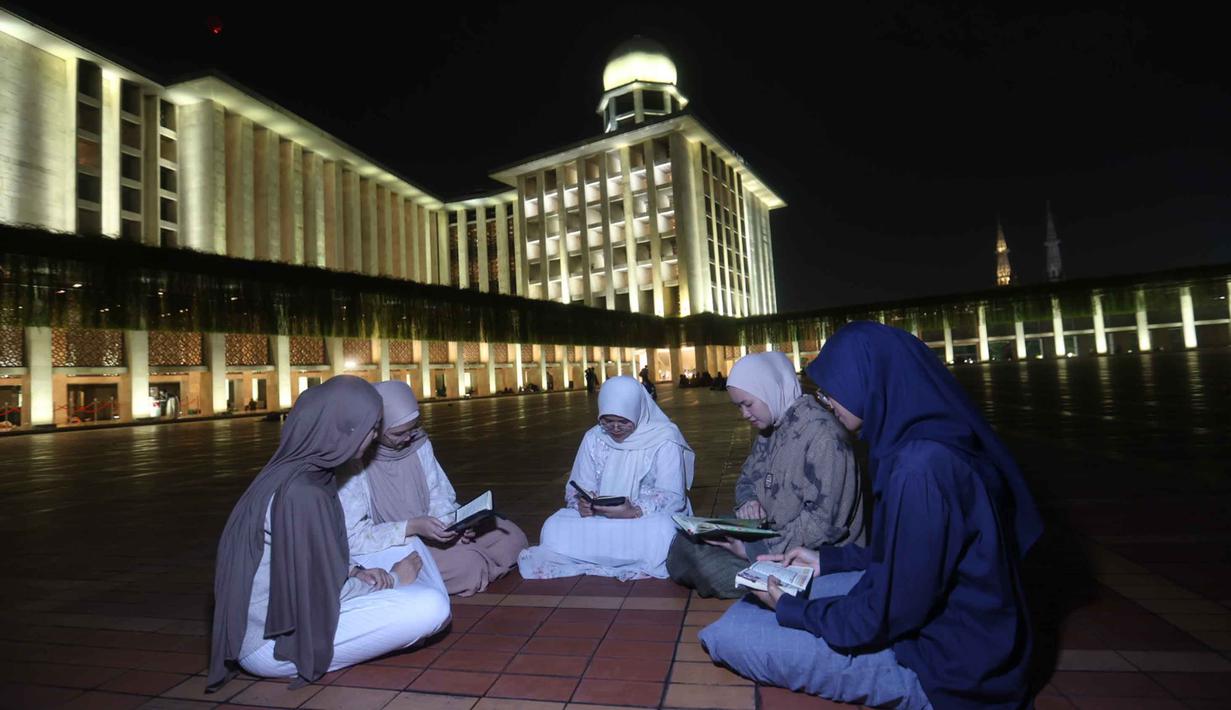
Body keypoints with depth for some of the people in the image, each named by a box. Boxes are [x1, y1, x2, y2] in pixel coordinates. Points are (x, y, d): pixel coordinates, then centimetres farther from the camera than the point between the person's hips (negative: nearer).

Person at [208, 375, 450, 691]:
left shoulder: (301, 470, 2)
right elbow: (325, 592, -22)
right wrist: (392, 579, -8)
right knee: (432, 607, -22)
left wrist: (355, 572, -3)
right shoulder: (302, 492, -28)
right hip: (272, 641, -9)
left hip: (283, 611, 9)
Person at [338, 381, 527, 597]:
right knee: (466, 564, -29)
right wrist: (411, 527, -30)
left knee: (512, 535, -4)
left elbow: (438, 497, 4)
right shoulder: (351, 462, -21)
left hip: (427, 531, 6)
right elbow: (352, 537, -21)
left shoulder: (418, 441, -3)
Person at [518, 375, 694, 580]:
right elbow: (579, 486, 2)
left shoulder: (664, 440, -9)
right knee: (554, 528, -23)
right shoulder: (593, 438, 2)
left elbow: (673, 497, -14)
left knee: (662, 532, -38)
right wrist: (582, 503, -23)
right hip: (598, 517, 3)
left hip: (649, 518, -2)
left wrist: (635, 512, -32)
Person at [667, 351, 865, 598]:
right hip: (770, 535, 8)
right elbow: (747, 476, 16)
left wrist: (759, 549, -25)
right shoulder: (771, 427, 6)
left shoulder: (823, 434, -23)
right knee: (687, 545, -5)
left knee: (710, 563, -23)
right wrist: (748, 501, -7)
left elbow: (824, 522, -25)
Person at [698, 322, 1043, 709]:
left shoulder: (919, 467, -31)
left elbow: (889, 614, -24)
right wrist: (828, 560, 14)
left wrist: (789, 608, -9)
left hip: (942, 666, -9)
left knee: (730, 633, -14)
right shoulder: (932, 442, 0)